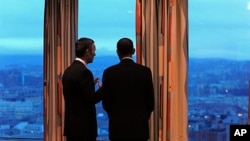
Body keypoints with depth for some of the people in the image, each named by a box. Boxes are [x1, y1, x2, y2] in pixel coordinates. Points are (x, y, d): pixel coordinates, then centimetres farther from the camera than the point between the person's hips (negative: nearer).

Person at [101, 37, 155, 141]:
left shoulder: (109, 72, -5)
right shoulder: (145, 71, -4)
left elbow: (106, 103, 0)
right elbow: (150, 101, 0)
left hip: (118, 126, 0)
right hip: (139, 125, 0)